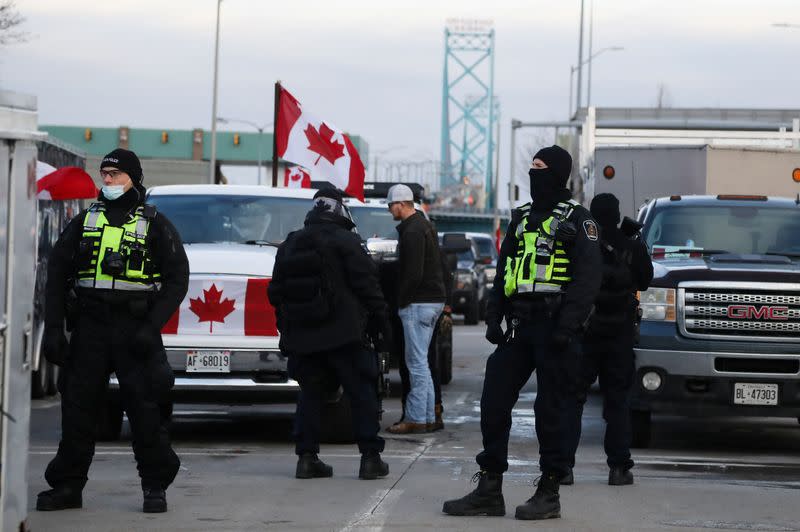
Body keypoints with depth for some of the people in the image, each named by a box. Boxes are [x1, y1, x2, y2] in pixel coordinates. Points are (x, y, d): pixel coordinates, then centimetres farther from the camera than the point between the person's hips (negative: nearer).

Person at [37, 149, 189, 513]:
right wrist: (52, 329, 2)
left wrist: (151, 327, -11)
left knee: (146, 408, -5)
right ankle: (67, 486, 11)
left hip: (135, 329, -3)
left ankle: (155, 486, 5)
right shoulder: (84, 223, 12)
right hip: (88, 329, 3)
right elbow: (56, 275, 12)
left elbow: (177, 280, 0)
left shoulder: (155, 225, 4)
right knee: (78, 408, 3)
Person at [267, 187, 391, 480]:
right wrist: (380, 319, -2)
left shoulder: (289, 245, 13)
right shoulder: (345, 241, -5)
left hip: (301, 335, 5)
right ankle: (370, 457, -2)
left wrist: (286, 329, 22)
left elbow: (276, 291, 16)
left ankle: (306, 457, 4)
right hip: (342, 334, -5)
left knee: (310, 393, 12)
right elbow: (366, 283, -9)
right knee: (361, 392, 1)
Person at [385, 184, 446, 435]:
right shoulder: (425, 225, 17)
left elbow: (414, 274, -22)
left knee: (417, 362, -7)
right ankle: (429, 417, 16)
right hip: (434, 299, 10)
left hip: (418, 303, -10)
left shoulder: (412, 232, -16)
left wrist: (401, 301, -10)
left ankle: (416, 418, -6)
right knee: (420, 362, 14)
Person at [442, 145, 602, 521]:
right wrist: (493, 318, 8)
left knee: (550, 411, -3)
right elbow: (503, 272, 20)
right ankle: (489, 490, 10)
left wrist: (567, 326, -20)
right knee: (494, 403, 3)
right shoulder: (522, 219, 19)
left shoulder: (576, 219, -2)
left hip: (554, 327, -7)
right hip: (520, 326, 7)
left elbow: (587, 278, -11)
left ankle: (549, 493, 5)